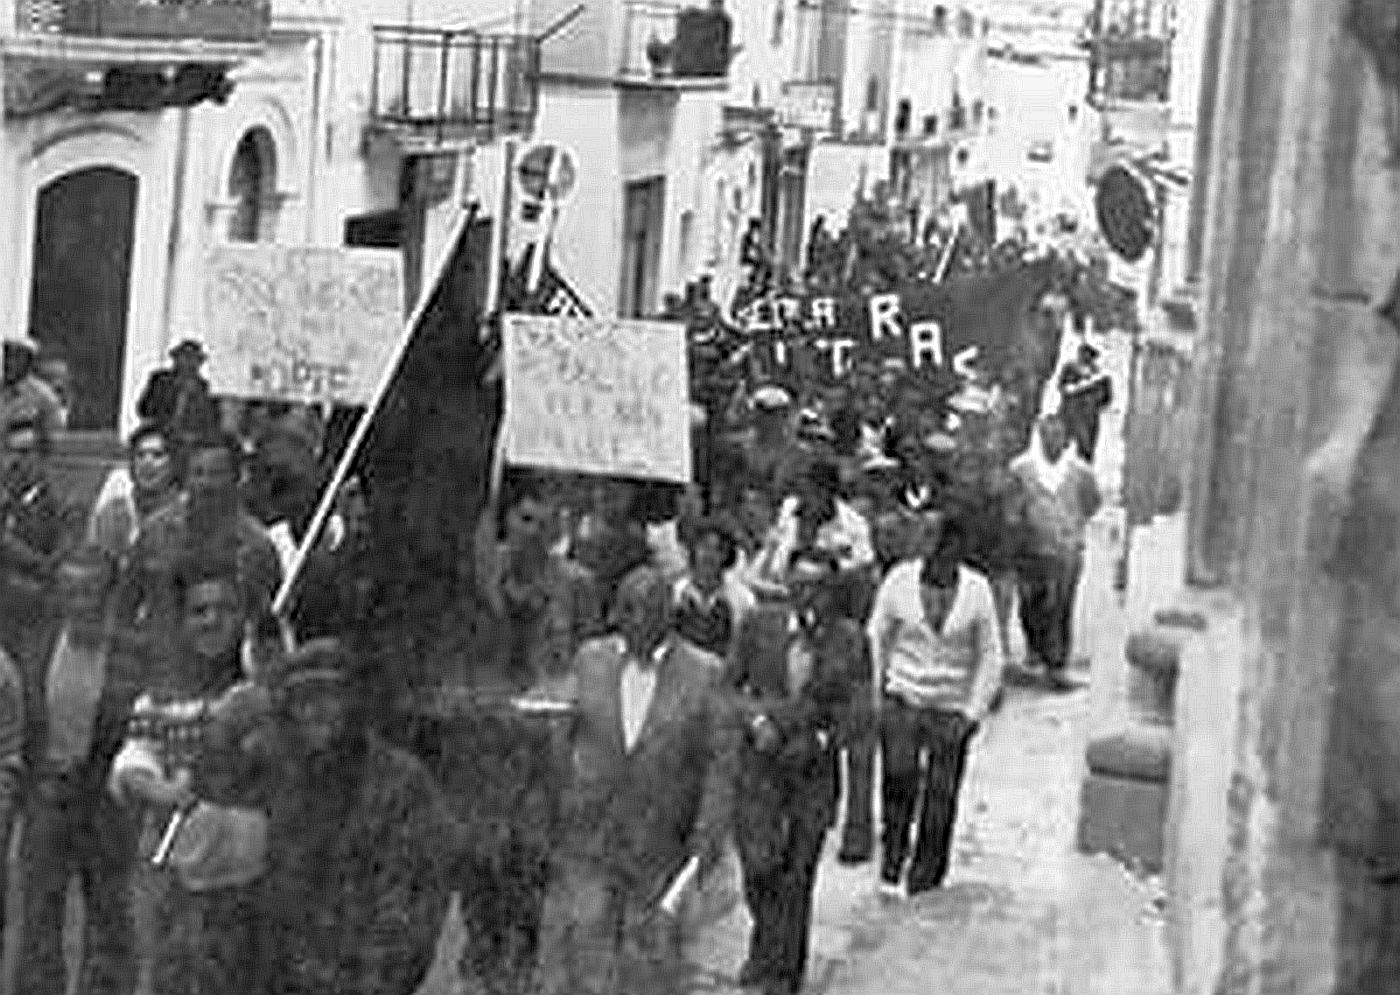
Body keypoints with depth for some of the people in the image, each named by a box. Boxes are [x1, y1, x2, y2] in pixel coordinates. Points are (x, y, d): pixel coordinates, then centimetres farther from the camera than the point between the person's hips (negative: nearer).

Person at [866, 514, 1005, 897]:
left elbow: (990, 657, 6)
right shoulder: (899, 581, -2)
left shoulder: (977, 590, -1)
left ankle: (924, 886, 11)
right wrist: (873, 694, 3)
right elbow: (876, 639, 8)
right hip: (901, 701, 0)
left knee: (940, 801, -1)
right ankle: (891, 866, -2)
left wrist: (972, 712, 0)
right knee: (899, 779, -18)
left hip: (952, 710, 0)